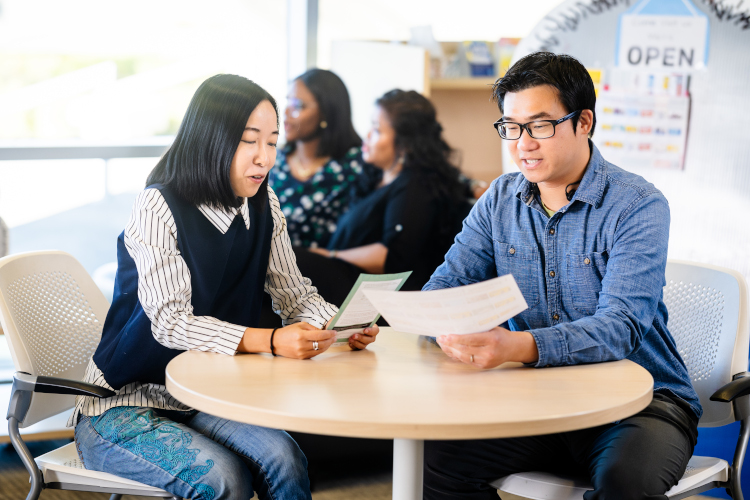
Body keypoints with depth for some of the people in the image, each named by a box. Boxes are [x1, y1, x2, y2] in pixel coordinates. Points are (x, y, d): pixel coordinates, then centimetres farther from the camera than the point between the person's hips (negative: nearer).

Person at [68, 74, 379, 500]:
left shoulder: (264, 206, 3)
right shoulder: (159, 207, -16)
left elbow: (295, 293, 5)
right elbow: (170, 321, -25)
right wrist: (271, 341, -38)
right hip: (123, 407, -5)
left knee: (283, 458, -23)